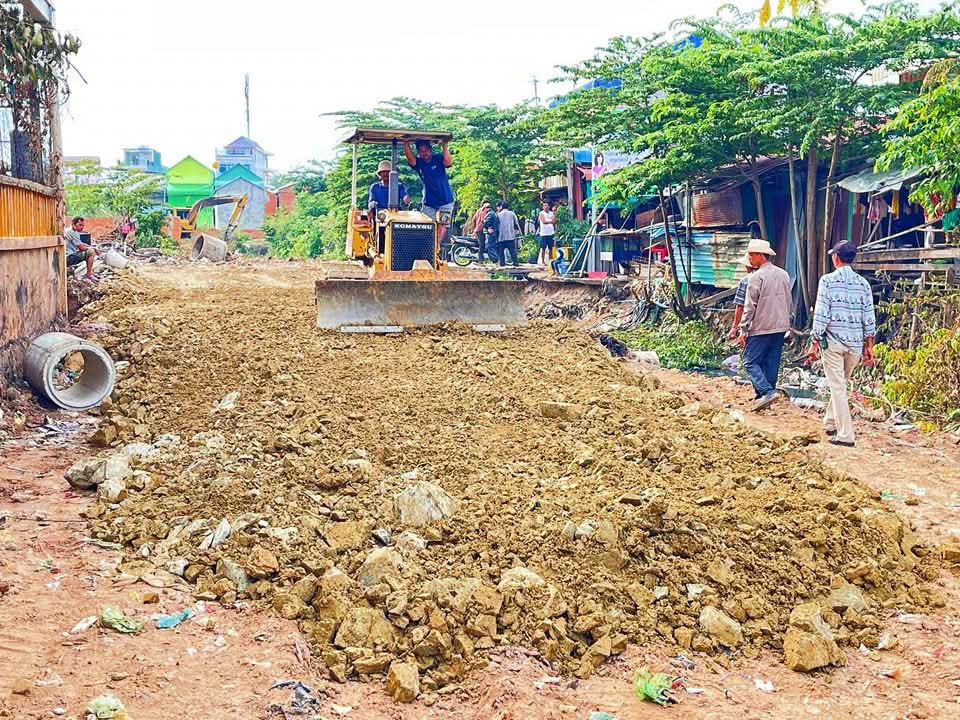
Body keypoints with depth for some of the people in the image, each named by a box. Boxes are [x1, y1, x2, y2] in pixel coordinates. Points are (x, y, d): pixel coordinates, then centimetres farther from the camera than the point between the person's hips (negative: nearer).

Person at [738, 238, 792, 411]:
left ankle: (766, 391, -18)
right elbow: (789, 303, 16)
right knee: (771, 364, 11)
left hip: (761, 327, -7)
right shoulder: (783, 274, 10)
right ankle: (763, 398, 15)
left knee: (751, 362, -2)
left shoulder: (757, 277, -13)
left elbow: (750, 306, -14)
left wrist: (743, 330, -9)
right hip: (780, 327, 7)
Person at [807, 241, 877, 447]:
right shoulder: (863, 283, 6)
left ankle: (845, 435, -4)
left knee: (838, 387, -2)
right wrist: (869, 346, 12)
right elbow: (869, 318, 6)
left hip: (832, 341, -4)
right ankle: (830, 423, 32)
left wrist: (814, 343, -7)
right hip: (855, 343, 4)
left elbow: (821, 315, -11)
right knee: (840, 384, 21)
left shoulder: (828, 280, -7)